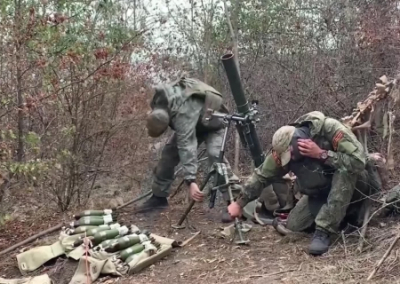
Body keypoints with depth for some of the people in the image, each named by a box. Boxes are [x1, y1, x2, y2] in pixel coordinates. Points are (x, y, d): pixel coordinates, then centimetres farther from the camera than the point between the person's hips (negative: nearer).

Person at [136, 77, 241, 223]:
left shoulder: (183, 114, -45)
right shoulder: (160, 97, -22)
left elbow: (186, 147, -51)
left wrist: (190, 181, -55)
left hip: (211, 122, -8)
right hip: (191, 124, 8)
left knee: (215, 155, -31)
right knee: (168, 153, -2)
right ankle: (159, 197, 10)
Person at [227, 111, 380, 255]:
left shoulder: (330, 129, -31)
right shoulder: (284, 147, -18)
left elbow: (359, 162, -38)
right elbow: (262, 175, -7)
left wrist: (321, 154, -38)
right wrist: (239, 203, -6)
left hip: (353, 185, -5)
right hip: (322, 191, 5)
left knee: (345, 171, -38)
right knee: (293, 225, -9)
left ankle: (324, 231, -29)